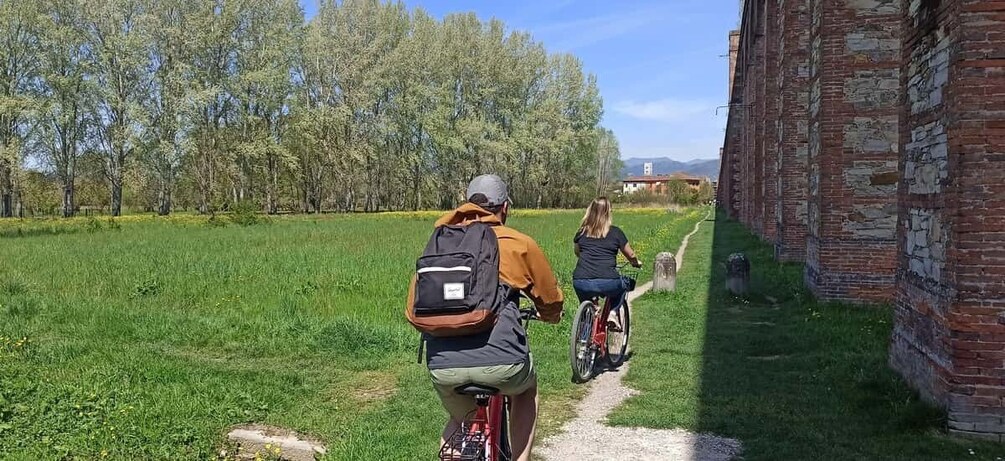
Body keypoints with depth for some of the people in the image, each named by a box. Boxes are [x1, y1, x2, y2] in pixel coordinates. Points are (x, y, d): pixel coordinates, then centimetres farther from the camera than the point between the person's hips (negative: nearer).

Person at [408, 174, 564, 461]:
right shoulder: (518, 244, 8)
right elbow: (550, 300, 20)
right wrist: (551, 315, 44)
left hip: (442, 366, 3)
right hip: (501, 362, -2)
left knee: (461, 421, 33)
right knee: (527, 388, 33)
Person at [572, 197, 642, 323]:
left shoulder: (582, 232, 12)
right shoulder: (615, 232, 6)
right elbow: (631, 255, 17)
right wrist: (637, 263, 38)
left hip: (581, 283, 2)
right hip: (608, 284, -2)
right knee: (624, 284, 31)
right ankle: (613, 313, 15)